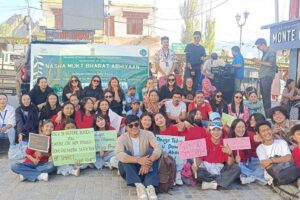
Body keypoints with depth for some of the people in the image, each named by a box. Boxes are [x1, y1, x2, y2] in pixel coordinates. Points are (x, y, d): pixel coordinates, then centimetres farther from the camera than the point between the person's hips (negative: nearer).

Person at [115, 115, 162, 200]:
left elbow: (158, 148, -25)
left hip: (144, 169, 1)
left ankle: (150, 186, -38)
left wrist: (148, 162, -43)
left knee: (152, 152, -24)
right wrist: (138, 160, -46)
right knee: (125, 154, -27)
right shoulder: (122, 138, -12)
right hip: (128, 171, -1)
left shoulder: (148, 134, -8)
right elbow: (118, 154, -33)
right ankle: (139, 185, -37)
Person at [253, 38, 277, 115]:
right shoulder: (264, 53, 19)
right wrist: (258, 62, 10)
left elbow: (271, 64, -17)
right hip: (262, 77, 9)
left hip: (267, 77, -9)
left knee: (266, 96, -10)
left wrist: (260, 62, -13)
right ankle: (264, 113, 15)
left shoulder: (271, 52, -7)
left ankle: (268, 115, -7)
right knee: (263, 96, 10)